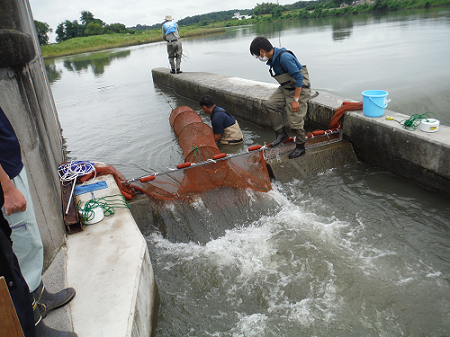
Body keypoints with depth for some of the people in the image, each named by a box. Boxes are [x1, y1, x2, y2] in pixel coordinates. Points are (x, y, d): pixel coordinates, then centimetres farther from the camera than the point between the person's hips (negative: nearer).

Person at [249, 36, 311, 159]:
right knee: (270, 104, -3)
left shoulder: (284, 57, -26)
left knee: (295, 120, -7)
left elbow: (299, 77, -27)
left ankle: (300, 147, 14)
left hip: (300, 89, -9)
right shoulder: (273, 59, 4)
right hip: (286, 88, 9)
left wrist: (296, 99, -26)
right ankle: (281, 134, 8)